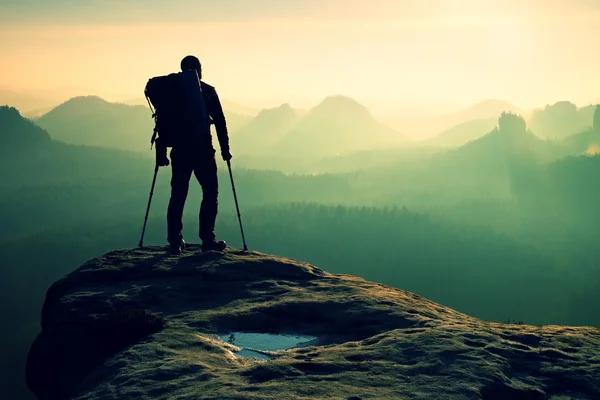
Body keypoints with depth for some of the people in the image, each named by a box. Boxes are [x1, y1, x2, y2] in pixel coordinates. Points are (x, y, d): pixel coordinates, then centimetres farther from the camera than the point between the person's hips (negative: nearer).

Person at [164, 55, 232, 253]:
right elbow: (219, 121, -2)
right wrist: (225, 148, 3)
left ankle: (175, 241, 6)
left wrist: (162, 152, 12)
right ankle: (207, 239, -4)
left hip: (180, 150, 3)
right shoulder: (207, 91, 1)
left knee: (178, 195, 8)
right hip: (203, 150, -3)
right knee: (210, 192, 4)